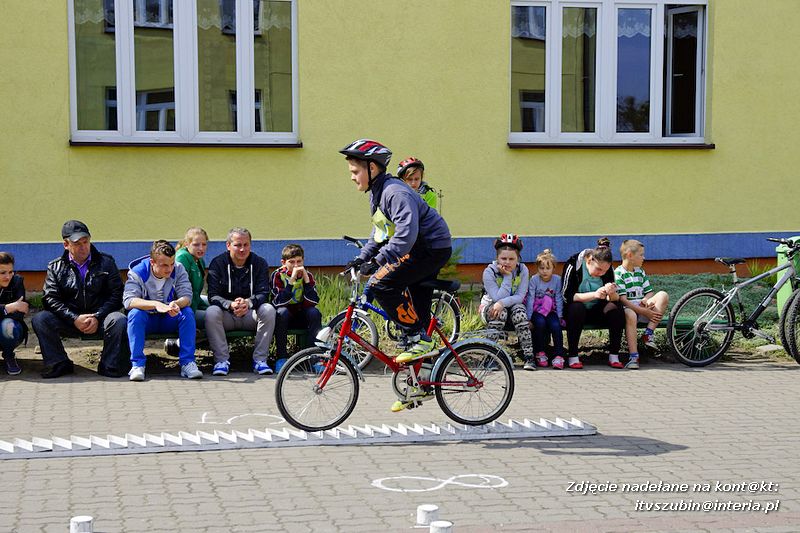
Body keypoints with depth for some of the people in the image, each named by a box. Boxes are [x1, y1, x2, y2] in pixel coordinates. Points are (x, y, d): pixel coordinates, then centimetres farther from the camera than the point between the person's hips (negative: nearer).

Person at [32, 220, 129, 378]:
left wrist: (97, 317, -15)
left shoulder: (106, 263, 8)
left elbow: (116, 294, 1)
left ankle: (109, 366, -18)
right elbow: (51, 299, -2)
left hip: (99, 318, -1)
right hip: (69, 321, 1)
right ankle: (59, 364, -14)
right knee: (39, 319, -23)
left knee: (119, 320, -33)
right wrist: (75, 318, -17)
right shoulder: (55, 267, 9)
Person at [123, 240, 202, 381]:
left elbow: (187, 296, -18)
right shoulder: (137, 273, -15)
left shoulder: (178, 269, -9)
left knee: (187, 312, -26)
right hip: (147, 320, -2)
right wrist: (155, 304, -45)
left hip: (170, 320, 2)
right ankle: (137, 364, -30)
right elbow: (128, 300, -28)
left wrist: (177, 304, -43)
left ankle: (187, 362, -24)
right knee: (135, 313, -32)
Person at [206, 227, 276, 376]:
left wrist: (248, 303, -33)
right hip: (226, 315, -1)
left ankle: (260, 359, -23)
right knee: (211, 312, -32)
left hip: (251, 315, 1)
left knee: (268, 310, -29)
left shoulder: (260, 263, 0)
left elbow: (263, 294, -10)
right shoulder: (218, 263, -3)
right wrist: (231, 305, -34)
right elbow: (213, 296, -12)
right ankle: (222, 359, -24)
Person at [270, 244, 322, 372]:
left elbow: (313, 302, -18)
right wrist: (292, 280, -31)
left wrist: (306, 279, -24)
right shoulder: (278, 275, -10)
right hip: (285, 317, -2)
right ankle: (281, 357, -27)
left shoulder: (307, 275, -4)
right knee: (282, 312, -34)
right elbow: (280, 302, -25)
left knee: (314, 312, -27)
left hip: (301, 318, 2)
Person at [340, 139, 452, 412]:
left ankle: (419, 339, -14)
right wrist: (363, 257, 10)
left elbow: (406, 233, -32)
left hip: (432, 248, -10)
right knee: (417, 311, 11)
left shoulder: (396, 192, -20)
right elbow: (380, 232, 23)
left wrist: (378, 261, -34)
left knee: (382, 283, -24)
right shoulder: (378, 192, 12)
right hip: (421, 250, 10)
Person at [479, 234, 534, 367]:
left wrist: (502, 303, -35)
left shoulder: (522, 270, -10)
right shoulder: (489, 271, -17)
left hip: (512, 306, 2)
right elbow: (498, 298, -26)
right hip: (490, 308, -2)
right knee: (500, 312, -35)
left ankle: (528, 356, -29)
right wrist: (507, 276, -27)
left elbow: (520, 297, -18)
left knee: (519, 310, -32)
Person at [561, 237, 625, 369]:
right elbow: (566, 296, -23)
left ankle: (614, 356, -18)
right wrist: (594, 295, -34)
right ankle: (573, 357, -30)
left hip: (597, 311, 4)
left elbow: (615, 299, -6)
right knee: (577, 307, -36)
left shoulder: (607, 269, -5)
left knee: (615, 308, -25)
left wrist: (612, 293, -31)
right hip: (575, 310, -3)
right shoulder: (573, 265, -18)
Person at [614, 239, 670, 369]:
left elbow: (649, 292, 18)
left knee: (663, 295, -17)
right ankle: (633, 356, -42)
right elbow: (623, 299, -14)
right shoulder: (618, 273, -5)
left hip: (642, 306, 6)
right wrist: (645, 312, -19)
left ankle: (648, 334, -20)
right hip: (628, 308, -6)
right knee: (631, 315, -41)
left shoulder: (640, 272, 20)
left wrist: (646, 301, -9)